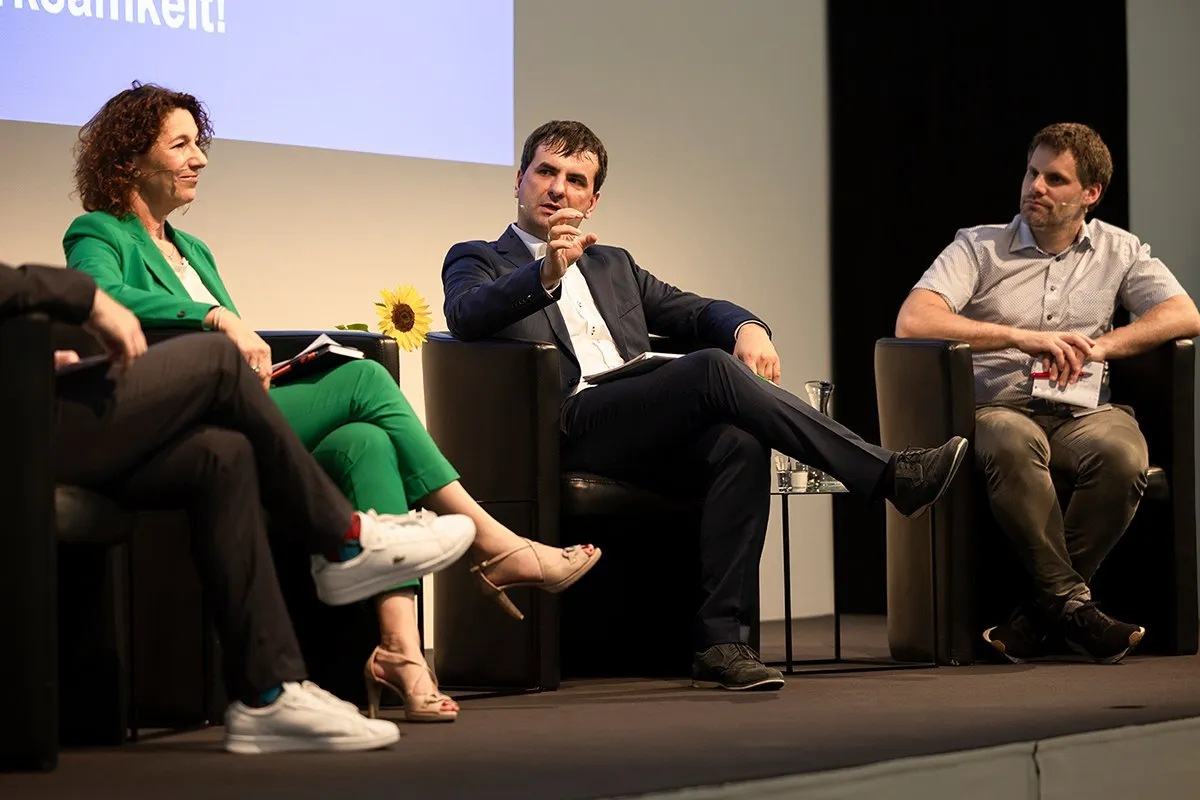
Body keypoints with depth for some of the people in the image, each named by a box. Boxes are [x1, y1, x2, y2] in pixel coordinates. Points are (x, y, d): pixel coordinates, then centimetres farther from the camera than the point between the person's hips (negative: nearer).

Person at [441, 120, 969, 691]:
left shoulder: (612, 265, 35)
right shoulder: (479, 261, 17)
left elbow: (696, 311, 27)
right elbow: (466, 315, -7)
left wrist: (748, 327, 2)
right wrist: (545, 275, -25)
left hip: (645, 438, 6)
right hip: (567, 426, -5)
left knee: (740, 445, -29)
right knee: (713, 369, -27)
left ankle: (719, 639, -33)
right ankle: (888, 476, -28)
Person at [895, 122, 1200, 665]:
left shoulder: (1119, 251, 16)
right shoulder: (979, 247, 9)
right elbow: (912, 322, -7)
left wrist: (1096, 346, -11)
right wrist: (1022, 338, -14)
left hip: (1083, 412, 2)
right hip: (998, 409, -2)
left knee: (1122, 453, -35)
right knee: (1012, 443, -40)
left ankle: (1041, 615, -25)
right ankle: (1072, 604, -34)